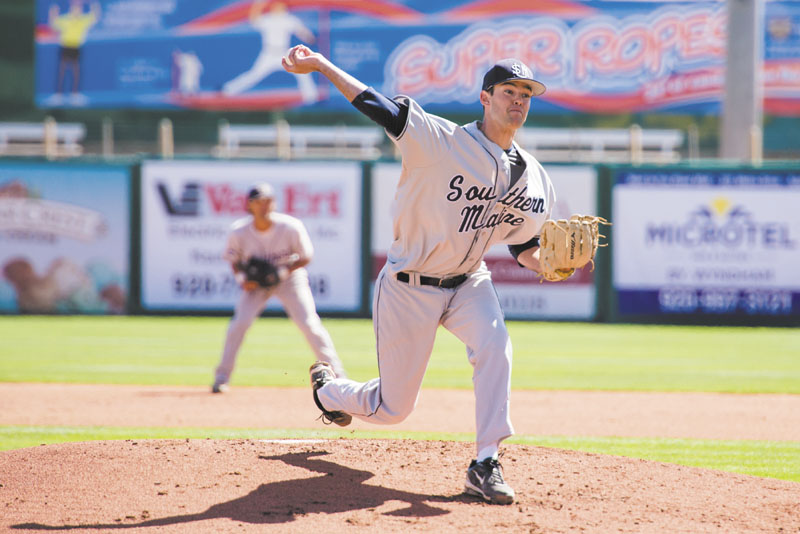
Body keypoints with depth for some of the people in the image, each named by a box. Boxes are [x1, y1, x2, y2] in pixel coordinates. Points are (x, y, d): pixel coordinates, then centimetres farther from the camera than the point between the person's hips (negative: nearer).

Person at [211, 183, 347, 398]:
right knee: (239, 322, -15)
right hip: (256, 281, 1)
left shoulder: (291, 227, -24)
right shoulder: (239, 231, -19)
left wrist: (283, 272, -26)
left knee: (308, 323, -12)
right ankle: (222, 376, -2)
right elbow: (234, 259, -2)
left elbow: (306, 257, -12)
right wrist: (241, 278, -21)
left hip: (289, 277, -1)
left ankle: (335, 371, -3)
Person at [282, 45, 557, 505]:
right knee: (392, 409, 6)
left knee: (495, 345, -30)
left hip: (468, 281, 4)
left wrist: (547, 263, -16)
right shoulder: (442, 141, -19)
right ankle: (328, 388, 42)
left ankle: (485, 466, -23)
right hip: (409, 288, -4)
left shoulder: (534, 179, -1)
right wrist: (320, 64, -30)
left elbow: (525, 246, 7)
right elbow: (376, 105, -23)